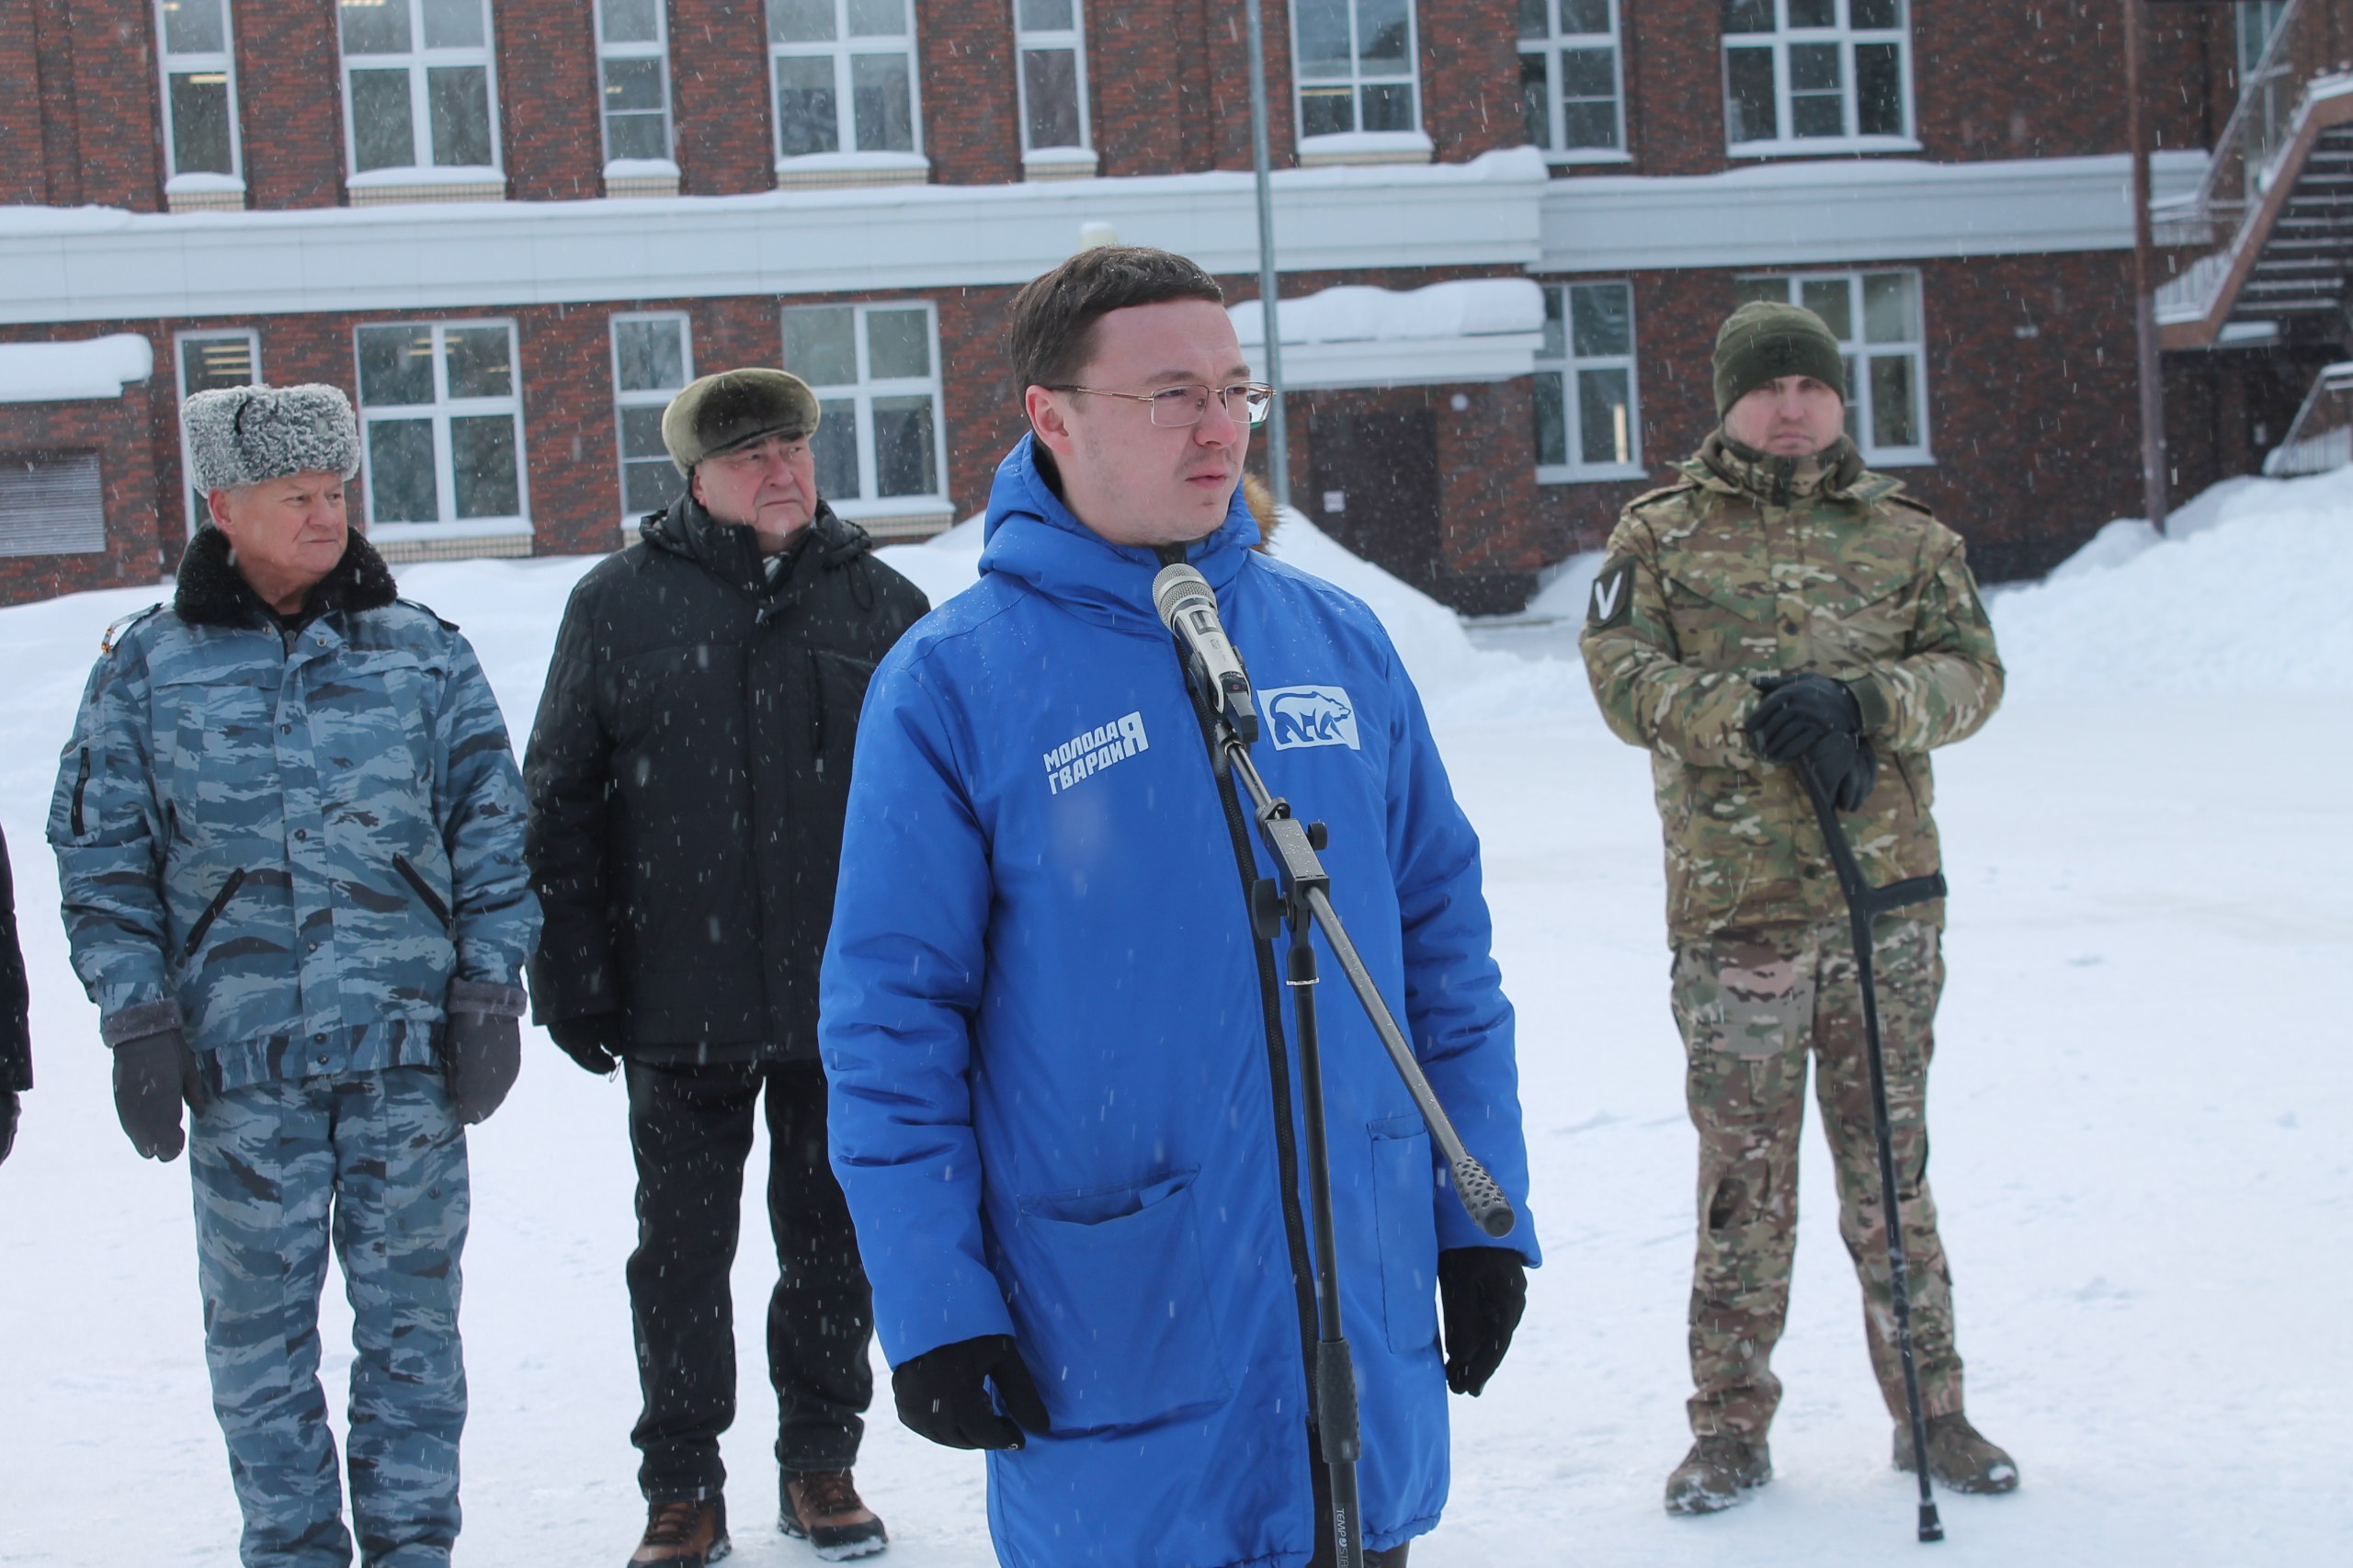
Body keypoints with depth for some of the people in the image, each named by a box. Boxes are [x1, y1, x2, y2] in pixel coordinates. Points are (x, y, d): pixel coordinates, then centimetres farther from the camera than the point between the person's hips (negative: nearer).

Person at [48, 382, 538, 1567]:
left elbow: (490, 829, 8)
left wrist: (490, 990, 1)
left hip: (410, 1047, 1)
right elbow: (101, 857, 5)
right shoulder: (148, 669, 5)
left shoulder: (421, 652, 7)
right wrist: (137, 1020, -2)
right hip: (240, 1060, 0)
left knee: (411, 1309, 5)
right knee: (258, 1323, 4)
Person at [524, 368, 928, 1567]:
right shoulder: (619, 605, 2)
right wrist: (568, 973, -2)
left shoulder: (880, 605, 5)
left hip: (844, 1004, 1)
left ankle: (821, 1464, 25)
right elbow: (560, 801, 4)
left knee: (832, 1242, 10)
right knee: (682, 1249, 6)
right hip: (681, 1006, -1)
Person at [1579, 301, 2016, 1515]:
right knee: (1744, 1177, 3)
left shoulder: (1907, 537, 11)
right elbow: (1624, 675, -6)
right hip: (1734, 910, -1)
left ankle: (1930, 1407, 18)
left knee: (1891, 1163, 8)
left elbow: (1970, 672, 2)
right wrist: (1757, 717, -19)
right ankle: (1731, 1426, 13)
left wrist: (1861, 701, -17)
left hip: (1887, 900, 2)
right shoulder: (1659, 536, 6)